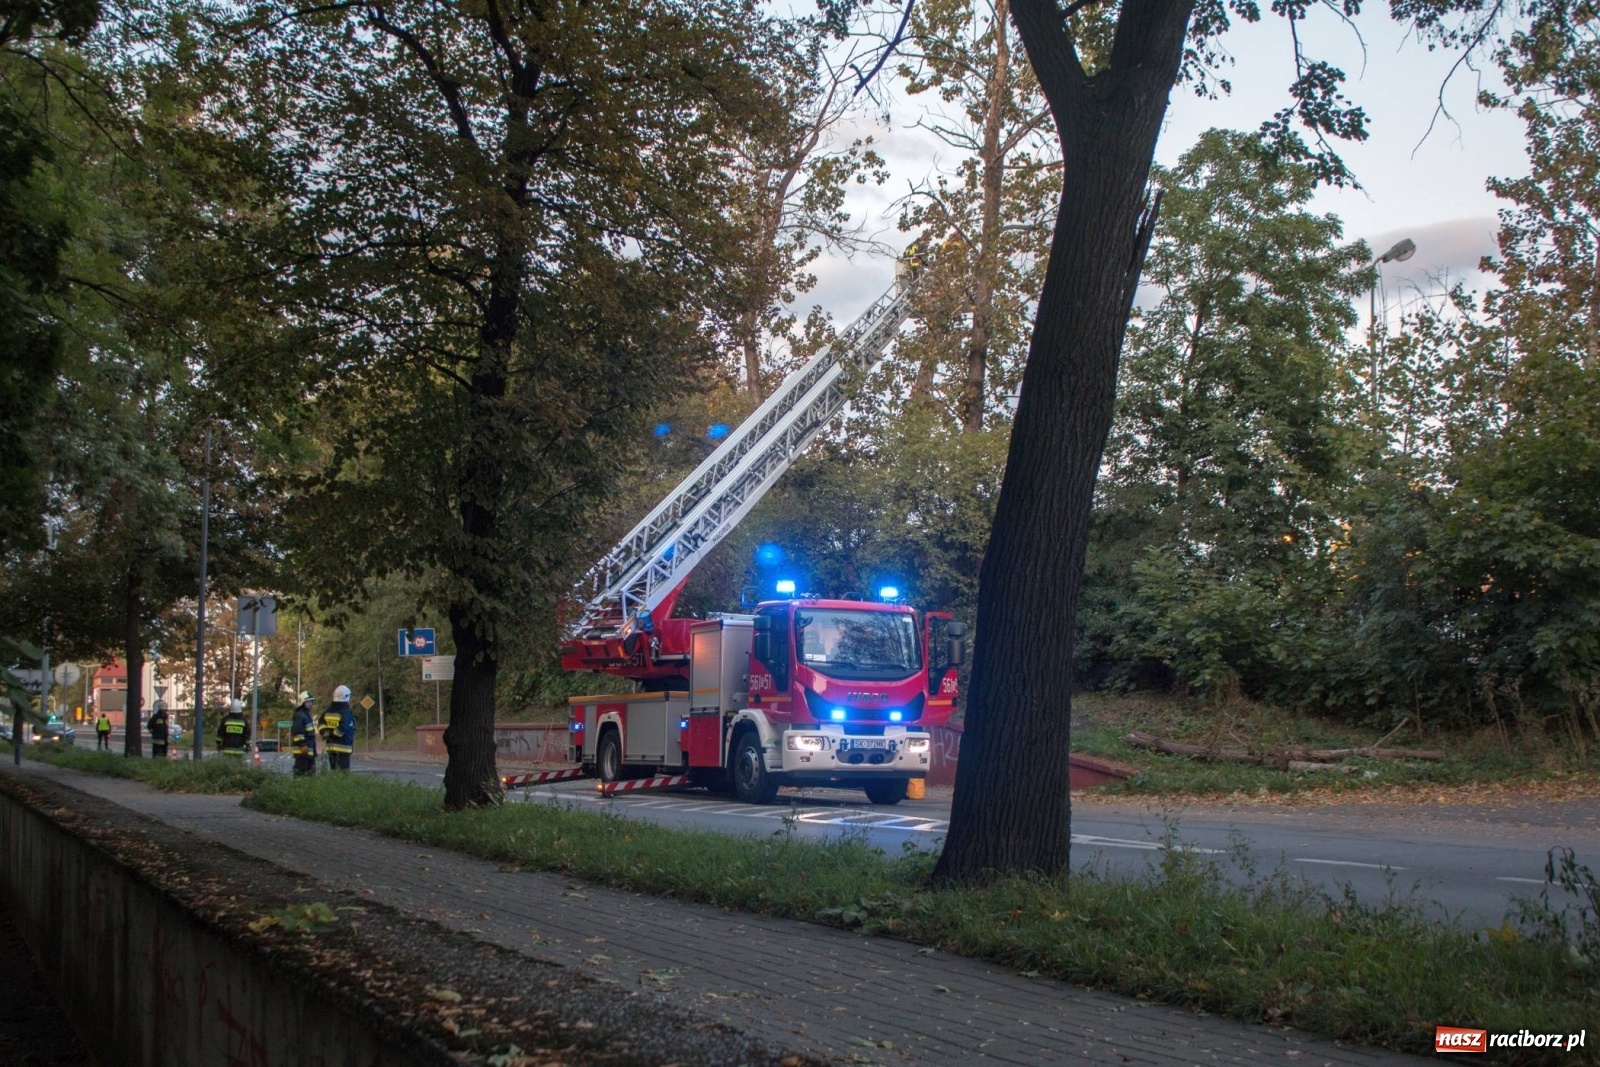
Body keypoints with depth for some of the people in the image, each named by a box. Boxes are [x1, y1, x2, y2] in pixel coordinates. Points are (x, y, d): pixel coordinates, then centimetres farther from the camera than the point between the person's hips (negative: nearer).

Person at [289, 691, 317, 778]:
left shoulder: (307, 715, 20)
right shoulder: (299, 715, -13)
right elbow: (297, 732, -21)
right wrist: (302, 745, -25)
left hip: (309, 748, 11)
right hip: (302, 749, -11)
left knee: (311, 769, 14)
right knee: (301, 770, -11)